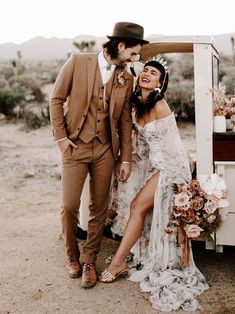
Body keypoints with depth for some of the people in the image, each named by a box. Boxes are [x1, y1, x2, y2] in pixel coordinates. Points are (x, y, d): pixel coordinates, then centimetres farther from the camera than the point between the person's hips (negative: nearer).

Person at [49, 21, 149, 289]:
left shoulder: (126, 79, 6)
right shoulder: (78, 62, -4)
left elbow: (125, 120, 9)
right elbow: (56, 100, 0)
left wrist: (126, 159, 6)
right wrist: (61, 138, -5)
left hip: (105, 150, 3)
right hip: (75, 146, -3)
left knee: (99, 209, 7)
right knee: (69, 206, -3)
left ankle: (89, 261, 24)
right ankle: (72, 255, 23)